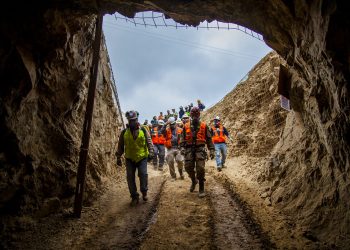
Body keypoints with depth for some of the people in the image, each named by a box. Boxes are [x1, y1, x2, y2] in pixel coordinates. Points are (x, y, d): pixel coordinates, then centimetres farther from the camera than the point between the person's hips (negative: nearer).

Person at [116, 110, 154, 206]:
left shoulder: (143, 130, 1)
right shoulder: (124, 132, 4)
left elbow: (149, 142, 1)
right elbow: (120, 146, 10)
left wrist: (150, 153, -10)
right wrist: (118, 157, 8)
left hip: (142, 157, -2)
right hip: (129, 159, 2)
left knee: (143, 174, -10)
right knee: (130, 177, 1)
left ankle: (144, 192, 13)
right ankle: (134, 197, 12)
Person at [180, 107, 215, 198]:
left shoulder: (204, 126, 7)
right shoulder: (186, 126, 10)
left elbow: (209, 139, 7)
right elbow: (182, 138, 8)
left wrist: (212, 150, 1)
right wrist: (182, 147, -7)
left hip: (200, 149, -2)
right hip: (189, 149, 2)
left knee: (200, 168, -9)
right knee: (188, 167, 1)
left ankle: (201, 189, 0)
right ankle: (193, 181, 33)